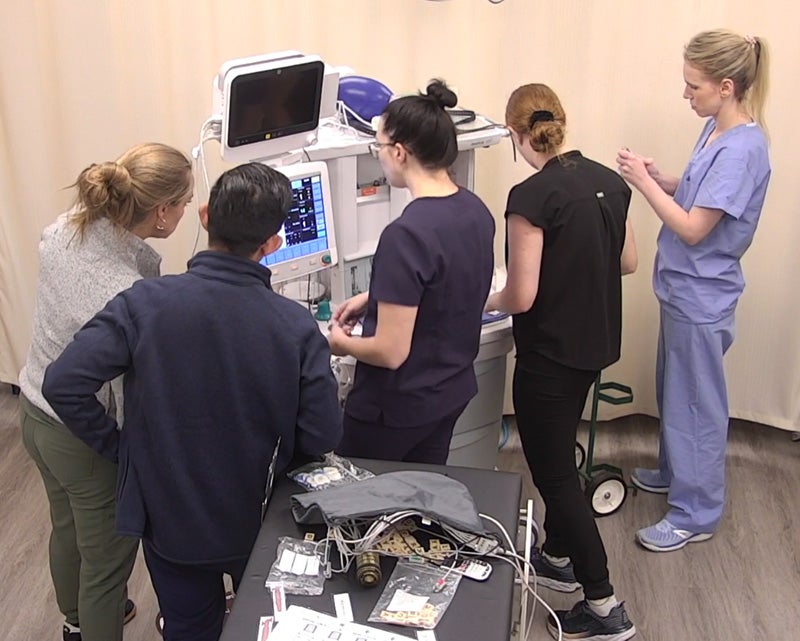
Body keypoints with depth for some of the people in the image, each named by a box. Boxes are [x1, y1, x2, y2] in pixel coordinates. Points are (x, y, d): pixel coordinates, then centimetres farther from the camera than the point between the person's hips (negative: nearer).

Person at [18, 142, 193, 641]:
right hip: (88, 442, -9)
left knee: (67, 528, 32)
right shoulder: (130, 296, -35)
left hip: (35, 412, 9)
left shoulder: (65, 230, -13)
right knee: (107, 561, 15)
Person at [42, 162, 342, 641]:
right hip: (258, 519, 0)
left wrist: (120, 448, -7)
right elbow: (323, 438, -15)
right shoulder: (297, 326, -20)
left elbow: (63, 385, -23)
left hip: (169, 518, 0)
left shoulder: (144, 304, -22)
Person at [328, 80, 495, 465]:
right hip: (452, 392, 7)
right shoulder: (476, 211, -4)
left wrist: (342, 344, -7)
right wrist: (374, 298, 11)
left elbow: (391, 352, -26)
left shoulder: (406, 235, -29)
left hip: (396, 408, -7)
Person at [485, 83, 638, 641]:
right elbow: (627, 262, 11)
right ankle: (558, 558, 41)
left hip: (550, 353, -8)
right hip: (596, 343, 8)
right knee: (560, 454, 24)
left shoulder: (532, 196, -21)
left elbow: (522, 297, -20)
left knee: (554, 471, 4)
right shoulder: (610, 181, 1)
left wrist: (488, 303, 0)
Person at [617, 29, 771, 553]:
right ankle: (675, 472, 45)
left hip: (701, 298, -9)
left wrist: (644, 182, -18)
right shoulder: (715, 131, 3)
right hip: (682, 289, 9)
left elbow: (694, 228, -24)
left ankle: (696, 513, 19)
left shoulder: (742, 149, -25)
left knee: (696, 404, 4)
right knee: (674, 392, 24)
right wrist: (658, 178, -5)